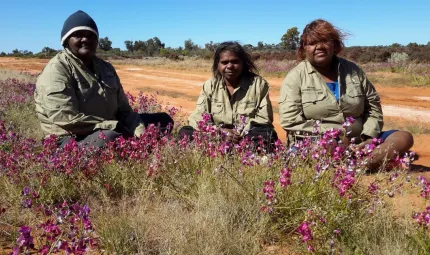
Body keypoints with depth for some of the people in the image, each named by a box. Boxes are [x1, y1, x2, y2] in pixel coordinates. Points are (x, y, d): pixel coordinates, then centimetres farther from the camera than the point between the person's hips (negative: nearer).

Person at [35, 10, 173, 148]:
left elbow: (122, 109, 10)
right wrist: (115, 126, -24)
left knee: (163, 120, 8)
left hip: (109, 129, 8)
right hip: (72, 140, -8)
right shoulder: (57, 70, -13)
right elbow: (66, 119, -25)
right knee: (111, 138, -42)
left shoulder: (105, 68, 11)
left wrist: (140, 132, -11)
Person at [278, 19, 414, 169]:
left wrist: (368, 137, -3)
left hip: (357, 144, 5)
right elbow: (290, 120, -11)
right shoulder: (296, 77, -2)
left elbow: (373, 107, 16)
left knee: (404, 138, -13)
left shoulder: (353, 71, 11)